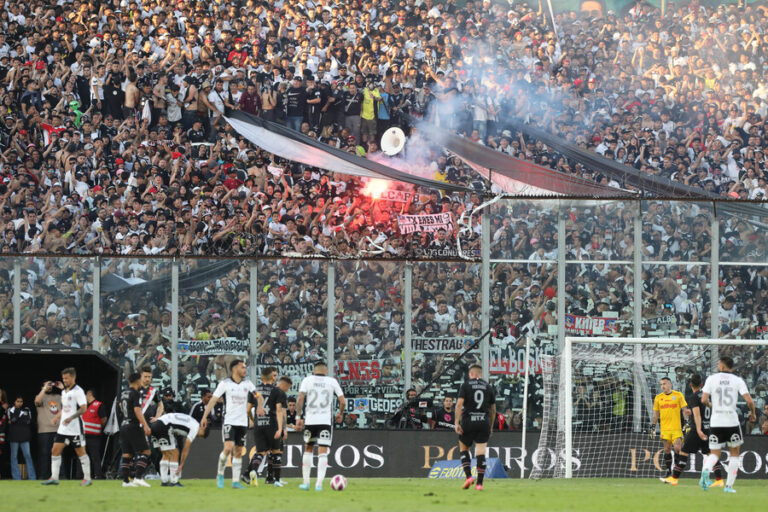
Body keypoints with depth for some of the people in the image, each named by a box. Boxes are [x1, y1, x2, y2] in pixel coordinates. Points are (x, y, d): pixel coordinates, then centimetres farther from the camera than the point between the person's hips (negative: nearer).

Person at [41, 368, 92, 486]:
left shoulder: (78, 391, -10)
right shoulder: (64, 392, 15)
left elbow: (83, 408, -18)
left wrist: (71, 418, -26)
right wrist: (58, 417, 12)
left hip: (75, 428, -8)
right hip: (63, 428, 8)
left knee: (80, 452, -1)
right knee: (55, 450, 2)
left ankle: (87, 478, 7)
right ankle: (54, 478, 5)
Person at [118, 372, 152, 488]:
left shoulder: (123, 393, 12)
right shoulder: (136, 393, -12)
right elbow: (137, 410, -20)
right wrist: (146, 426, -22)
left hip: (124, 425, 8)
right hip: (134, 426, -8)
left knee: (127, 455, 8)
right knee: (145, 452, -4)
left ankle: (125, 480, 6)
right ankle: (138, 477, -14)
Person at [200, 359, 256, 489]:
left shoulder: (247, 383, 8)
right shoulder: (225, 383, -3)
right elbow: (213, 399, -5)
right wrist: (205, 416, -12)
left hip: (242, 423, 4)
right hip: (229, 421, -4)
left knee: (238, 452, 5)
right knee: (228, 447, -20)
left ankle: (236, 482, 8)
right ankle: (220, 474, 1)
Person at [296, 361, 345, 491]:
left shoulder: (307, 380, 5)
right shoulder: (332, 381, 5)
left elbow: (300, 399, -5)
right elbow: (343, 402, 3)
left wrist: (299, 417, 1)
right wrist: (340, 414, 22)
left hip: (309, 420, 1)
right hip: (326, 421, -1)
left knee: (308, 450, 17)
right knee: (323, 453, -1)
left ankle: (305, 482, 16)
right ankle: (319, 484, -11)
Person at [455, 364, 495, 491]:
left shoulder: (465, 386, 0)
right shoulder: (488, 387, 9)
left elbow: (459, 404, -11)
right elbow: (493, 409, 12)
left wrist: (457, 423, -10)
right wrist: (491, 427, 22)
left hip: (468, 422, -2)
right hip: (484, 422, 2)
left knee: (464, 449, 15)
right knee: (481, 453, 1)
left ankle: (468, 476, -1)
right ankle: (479, 483, -3)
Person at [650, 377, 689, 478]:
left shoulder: (678, 395, 2)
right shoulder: (658, 397, 10)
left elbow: (684, 410, 4)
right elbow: (656, 414, 15)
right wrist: (653, 427, 9)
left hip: (677, 428, -2)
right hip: (665, 428, 2)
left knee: (677, 448, -13)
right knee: (667, 450, 0)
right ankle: (668, 472, 8)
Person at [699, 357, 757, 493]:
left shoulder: (711, 379, 2)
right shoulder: (738, 380, 1)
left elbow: (704, 400, -5)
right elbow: (749, 401, -7)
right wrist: (752, 413, 13)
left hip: (715, 422, 1)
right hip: (732, 422, -1)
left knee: (714, 453, 9)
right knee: (734, 454, 16)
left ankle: (706, 471, -23)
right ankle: (729, 485, 10)